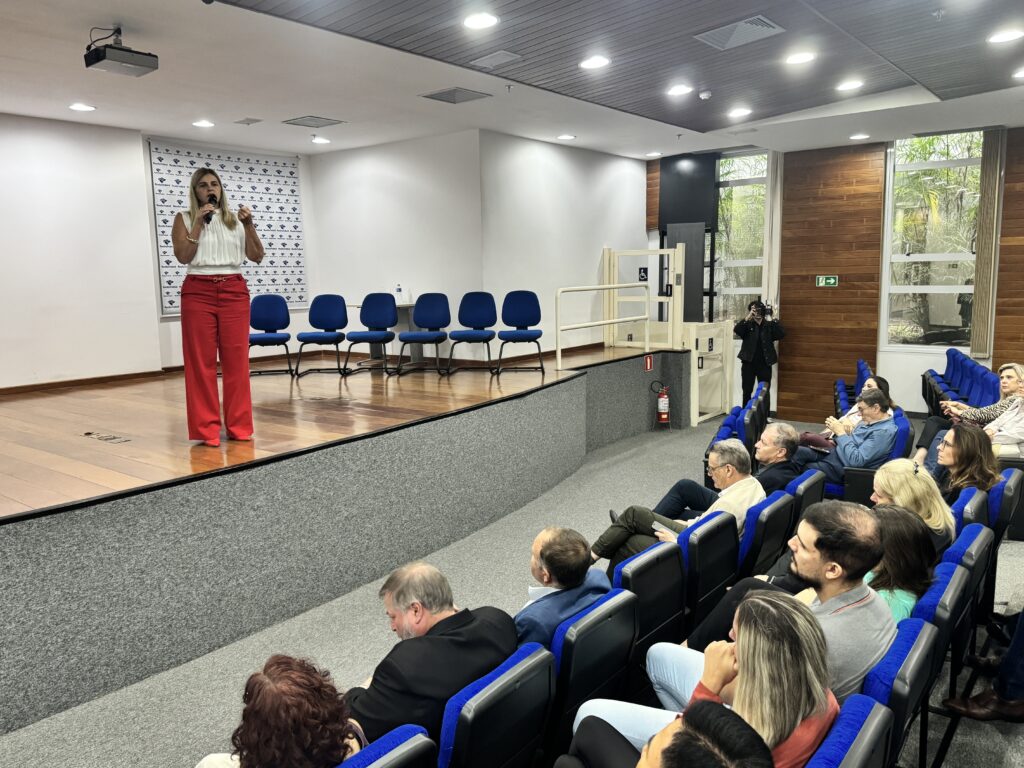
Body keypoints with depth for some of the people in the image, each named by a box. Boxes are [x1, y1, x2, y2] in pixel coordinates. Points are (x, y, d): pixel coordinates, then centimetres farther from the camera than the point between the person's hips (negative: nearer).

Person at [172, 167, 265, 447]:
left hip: (234, 291, 2)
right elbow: (183, 256, -6)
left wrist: (249, 225, -4)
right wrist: (198, 223, -9)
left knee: (237, 360, 0)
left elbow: (257, 256, 7)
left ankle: (239, 426, 9)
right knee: (201, 362, -2)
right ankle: (206, 429, 4)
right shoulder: (184, 218, 7)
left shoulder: (235, 219, 13)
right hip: (198, 292, -2)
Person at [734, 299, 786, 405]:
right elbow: (736, 331, -17)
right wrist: (748, 317, -24)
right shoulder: (747, 324, 1)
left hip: (765, 364, 0)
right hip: (749, 363, 0)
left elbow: (782, 335, -9)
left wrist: (774, 320, -16)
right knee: (747, 391, 8)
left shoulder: (769, 325, 3)